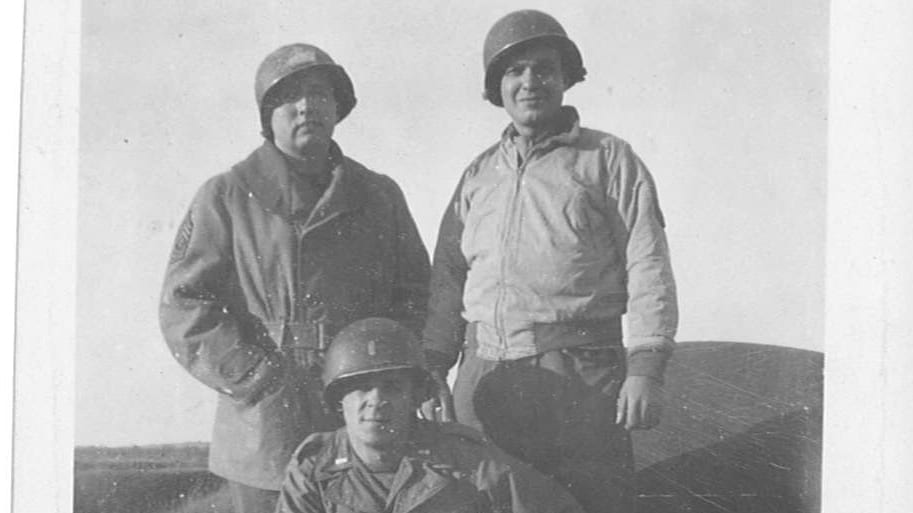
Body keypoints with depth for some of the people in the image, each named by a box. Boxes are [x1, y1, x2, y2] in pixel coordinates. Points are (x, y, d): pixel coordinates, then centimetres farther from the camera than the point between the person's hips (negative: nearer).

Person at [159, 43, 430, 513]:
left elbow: (417, 295, 15)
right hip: (265, 435, -2)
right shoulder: (226, 198, 3)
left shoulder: (379, 196, 12)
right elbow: (184, 306, -3)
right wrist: (263, 383, -11)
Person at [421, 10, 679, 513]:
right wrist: (431, 369, 9)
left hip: (578, 378, -4)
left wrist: (645, 370, -12)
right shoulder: (478, 174, 19)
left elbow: (648, 269, -2)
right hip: (483, 378, 4)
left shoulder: (609, 159, 6)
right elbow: (447, 277, 19)